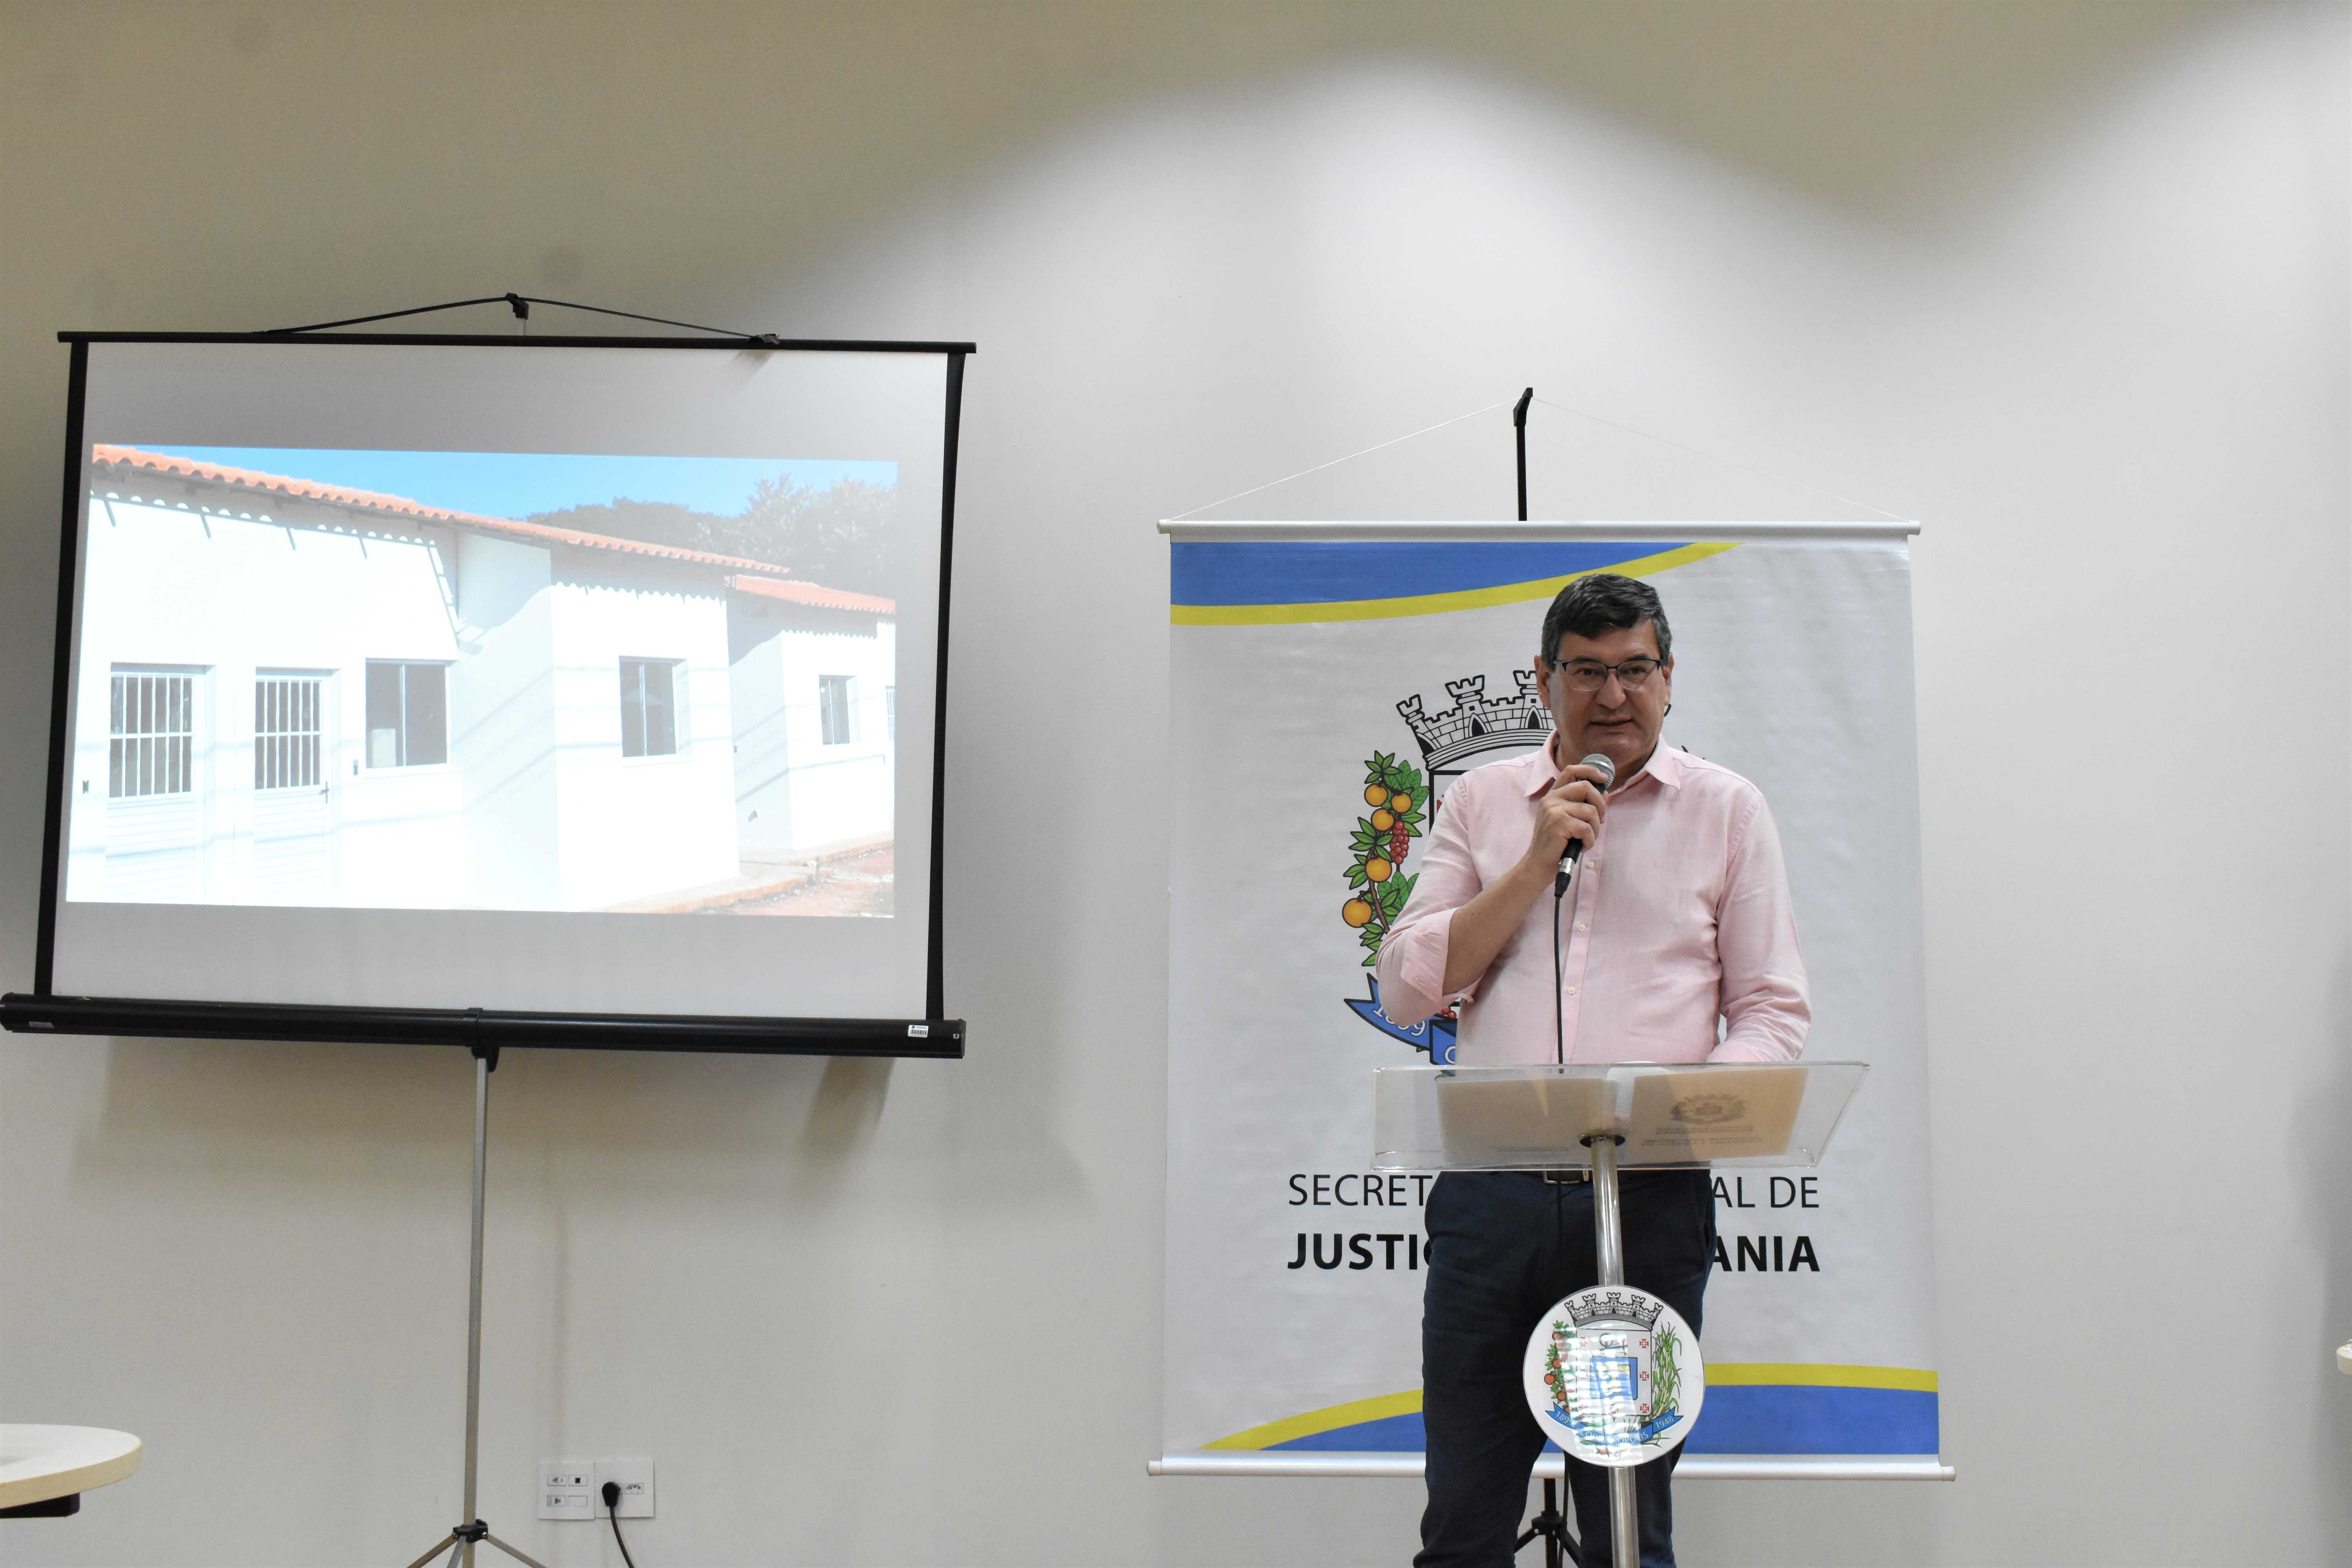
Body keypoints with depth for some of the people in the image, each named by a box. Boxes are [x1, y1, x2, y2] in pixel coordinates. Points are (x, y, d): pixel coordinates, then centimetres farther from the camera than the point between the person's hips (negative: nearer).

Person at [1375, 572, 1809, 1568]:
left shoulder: (1726, 809, 8)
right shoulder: (1481, 802, 11)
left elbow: (1774, 1010, 5)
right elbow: (1405, 990, 3)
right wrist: (1538, 862, -5)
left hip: (1651, 1195, -1)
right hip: (1490, 1190, 1)